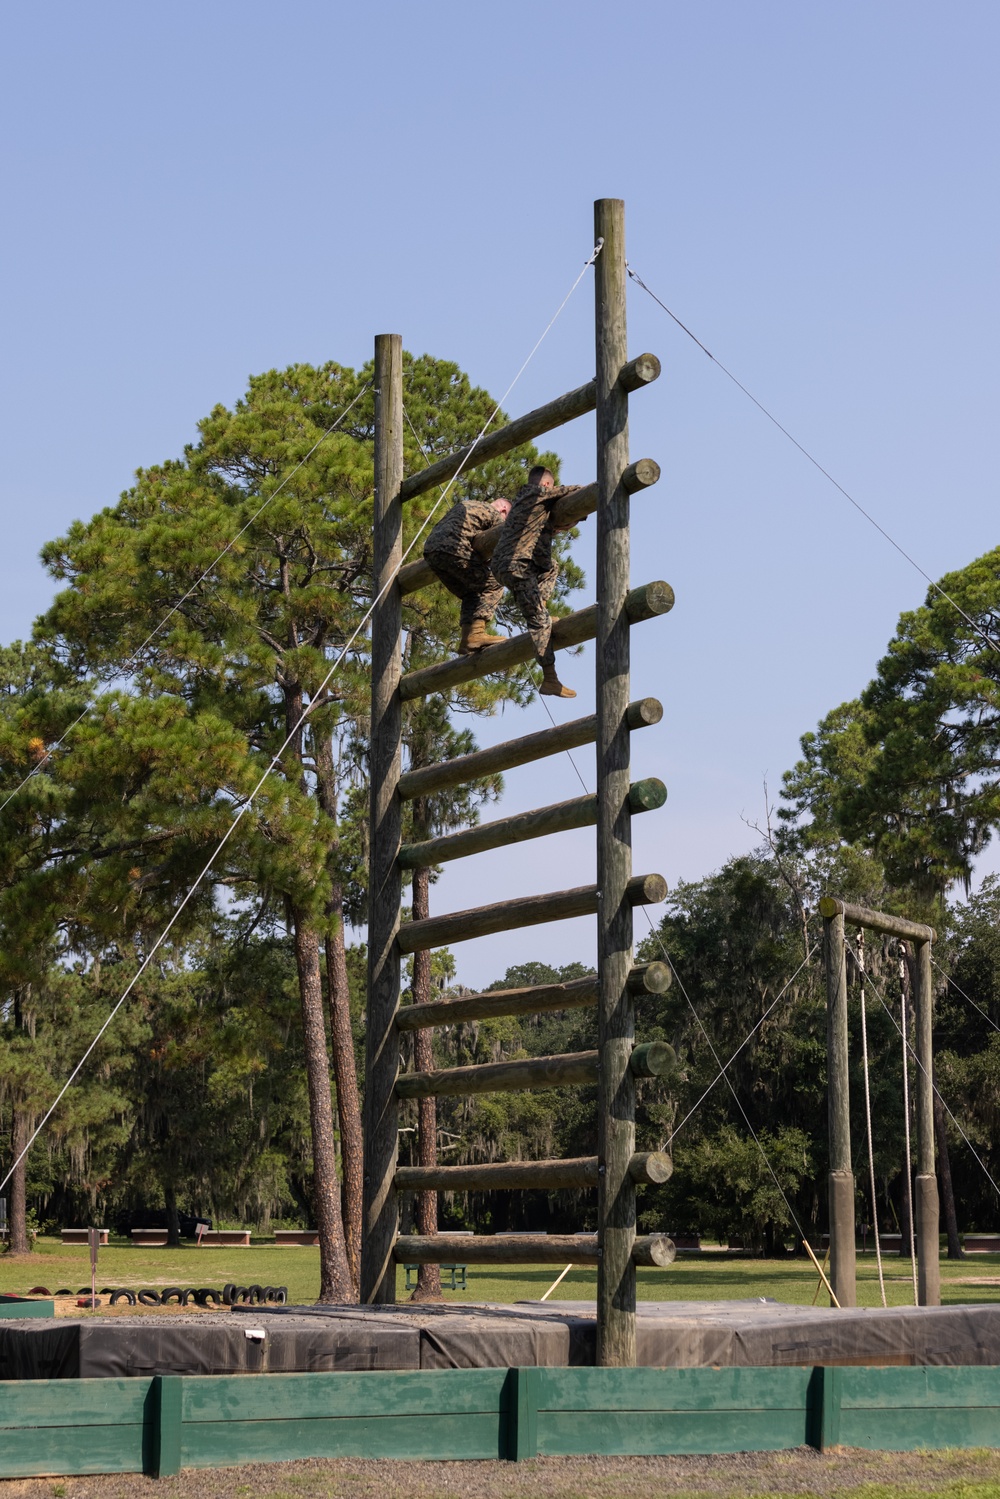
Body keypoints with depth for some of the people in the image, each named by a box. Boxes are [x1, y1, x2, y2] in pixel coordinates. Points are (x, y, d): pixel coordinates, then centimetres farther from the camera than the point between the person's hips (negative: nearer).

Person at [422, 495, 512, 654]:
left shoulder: (464, 504, 33)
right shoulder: (495, 515, 10)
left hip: (430, 551, 8)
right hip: (453, 551, -8)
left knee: (470, 593, 17)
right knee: (493, 586, 0)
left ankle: (467, 638, 2)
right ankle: (476, 633, -15)